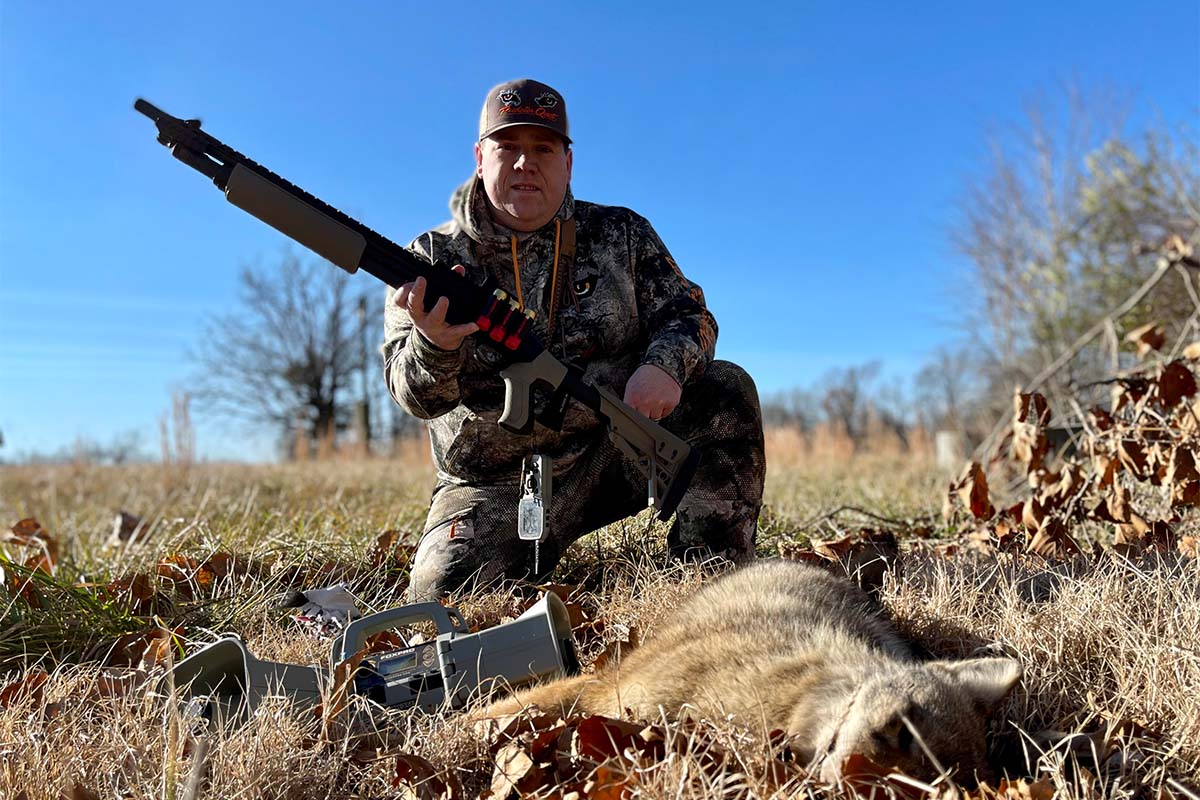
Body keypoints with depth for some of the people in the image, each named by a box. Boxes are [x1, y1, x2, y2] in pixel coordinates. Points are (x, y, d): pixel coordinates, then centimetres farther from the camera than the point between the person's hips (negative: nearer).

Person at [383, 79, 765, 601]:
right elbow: (413, 393, -10)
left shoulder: (621, 234, 5)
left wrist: (665, 364, -25)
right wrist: (435, 346, -36)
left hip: (625, 444, 1)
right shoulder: (433, 258, -1)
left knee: (726, 388, -18)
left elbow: (688, 315, 1)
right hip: (497, 488, -1)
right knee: (444, 593, -22)